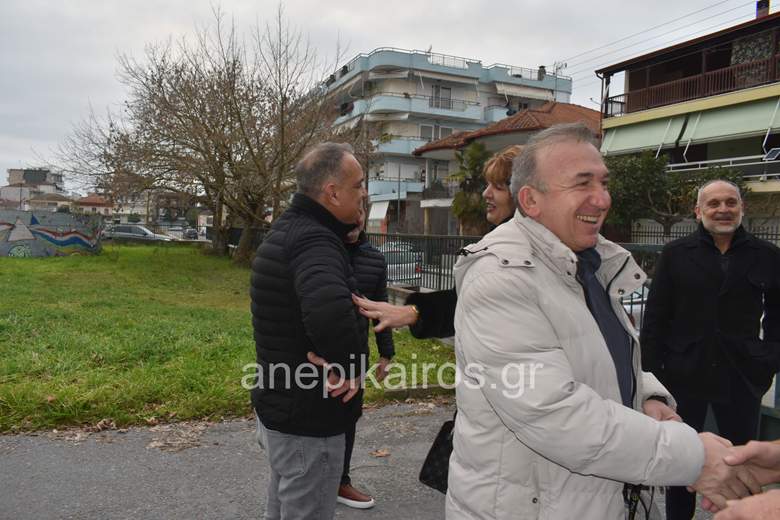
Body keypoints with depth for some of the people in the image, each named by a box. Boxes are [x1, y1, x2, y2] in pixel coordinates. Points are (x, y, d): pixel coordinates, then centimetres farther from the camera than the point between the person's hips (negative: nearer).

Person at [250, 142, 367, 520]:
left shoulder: (288, 229, 9)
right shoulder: (314, 241, -25)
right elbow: (330, 310, -45)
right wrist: (350, 368, -28)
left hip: (279, 404, 10)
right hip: (307, 418, -10)